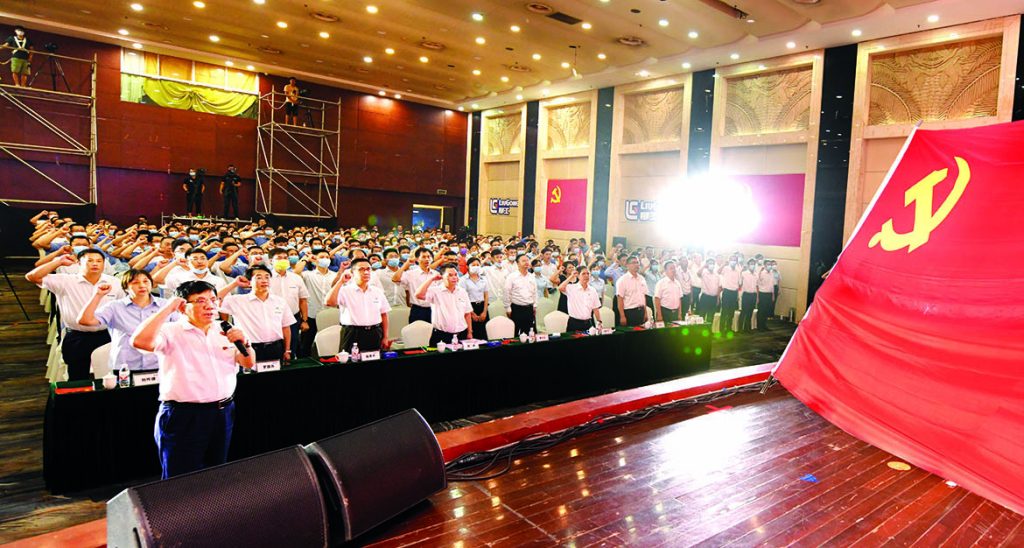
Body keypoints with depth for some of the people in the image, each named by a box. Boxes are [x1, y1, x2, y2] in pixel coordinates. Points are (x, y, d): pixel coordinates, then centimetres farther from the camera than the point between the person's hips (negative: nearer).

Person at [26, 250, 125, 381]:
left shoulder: (113, 282, 2)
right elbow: (32, 277, -13)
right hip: (76, 339, -1)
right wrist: (59, 262, -14)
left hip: (106, 337, 1)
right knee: (78, 380, 11)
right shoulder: (66, 281, -5)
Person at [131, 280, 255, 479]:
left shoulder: (224, 332, 8)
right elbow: (140, 341, -26)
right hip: (183, 416, -5)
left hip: (223, 413, 5)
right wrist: (167, 309, -18)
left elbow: (248, 364, 9)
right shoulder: (171, 332, -7)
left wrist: (244, 343, -12)